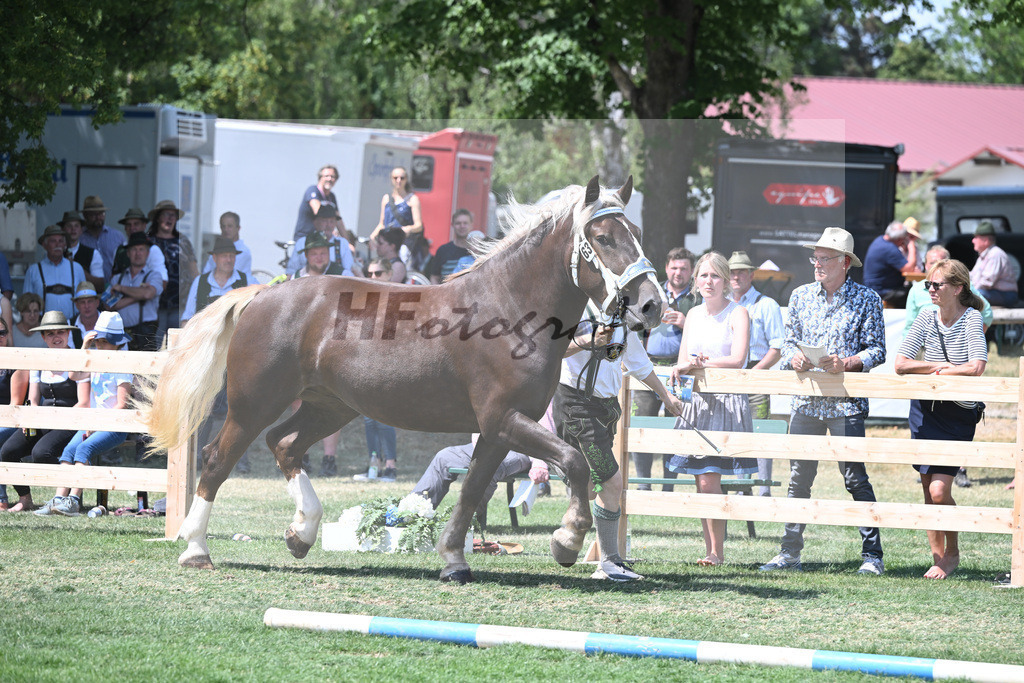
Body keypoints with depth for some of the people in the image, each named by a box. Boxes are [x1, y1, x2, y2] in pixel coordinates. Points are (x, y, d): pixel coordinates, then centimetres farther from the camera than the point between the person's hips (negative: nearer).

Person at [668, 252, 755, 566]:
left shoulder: (737, 314, -4)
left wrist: (698, 364, -13)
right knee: (701, 481, 3)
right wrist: (690, 365, -10)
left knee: (709, 480, -12)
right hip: (696, 401, 6)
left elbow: (737, 359, -17)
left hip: (727, 401, -6)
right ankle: (710, 549, 8)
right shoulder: (693, 315, 15)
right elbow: (682, 362, 14)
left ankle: (717, 552, -5)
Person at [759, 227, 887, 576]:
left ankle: (872, 555, -1)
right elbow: (788, 342, 15)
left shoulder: (866, 299, 0)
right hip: (806, 399, 4)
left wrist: (845, 363, -19)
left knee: (855, 478, -6)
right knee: (799, 478, 5)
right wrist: (795, 358, -8)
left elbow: (876, 350, -3)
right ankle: (790, 553, 12)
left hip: (846, 400, -4)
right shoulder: (801, 296, 12)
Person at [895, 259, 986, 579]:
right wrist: (939, 366, -13)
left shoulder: (971, 318, -12)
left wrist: (940, 372, -12)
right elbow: (900, 364, -2)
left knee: (939, 490, -11)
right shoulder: (927, 318, 1)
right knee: (928, 488, 5)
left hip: (959, 414, -5)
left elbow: (976, 368, -23)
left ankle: (952, 553, 10)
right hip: (924, 409, 5)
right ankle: (938, 557, 15)